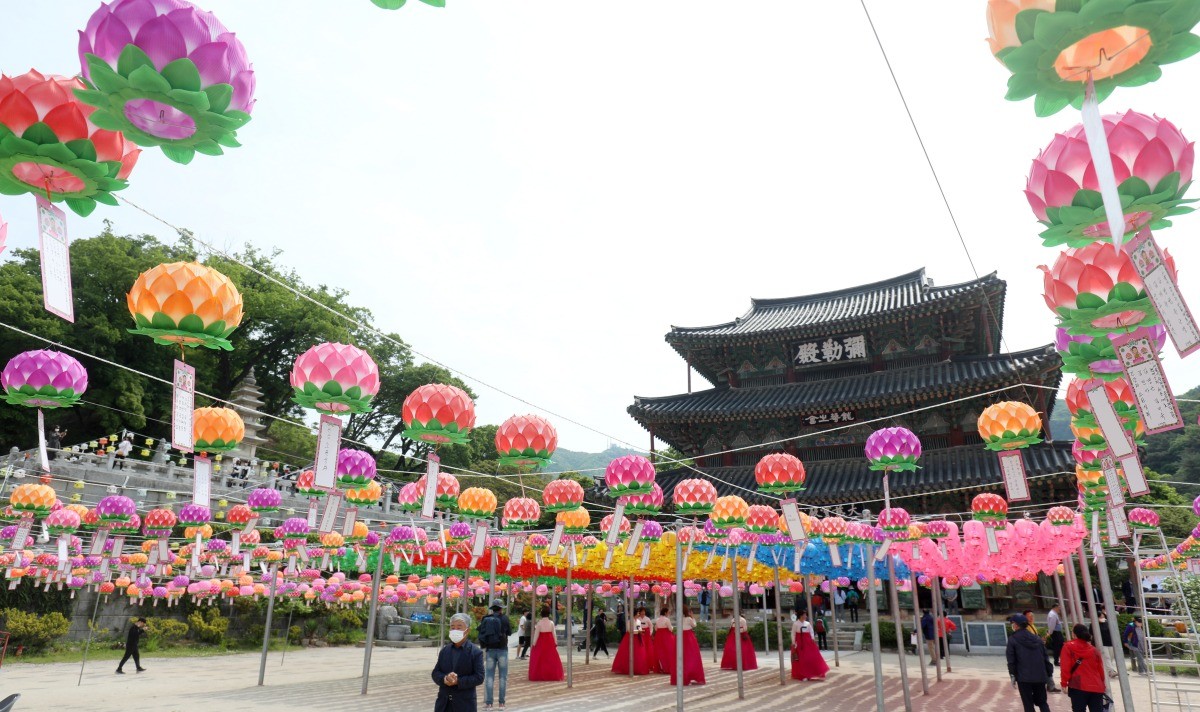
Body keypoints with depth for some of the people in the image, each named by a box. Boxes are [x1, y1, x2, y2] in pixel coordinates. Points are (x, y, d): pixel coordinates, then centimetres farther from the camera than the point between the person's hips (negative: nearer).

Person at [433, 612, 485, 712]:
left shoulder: (476, 652, -7)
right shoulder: (444, 650, 9)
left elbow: (479, 677, -11)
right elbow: (435, 673, 6)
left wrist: (458, 681, -21)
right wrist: (444, 679, -17)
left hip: (465, 704, -4)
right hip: (444, 702, 4)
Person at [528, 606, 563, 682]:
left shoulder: (539, 623, -12)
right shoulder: (551, 623, -4)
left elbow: (536, 634, -9)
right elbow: (554, 634, 0)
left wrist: (534, 644, -1)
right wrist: (556, 643, 9)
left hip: (541, 643, -2)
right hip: (550, 642, 2)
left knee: (540, 660, 7)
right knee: (551, 659, 10)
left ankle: (540, 676, 7)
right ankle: (553, 675, 13)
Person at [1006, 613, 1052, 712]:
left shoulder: (1013, 639, -5)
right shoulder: (1036, 638, 10)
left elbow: (1011, 660, -9)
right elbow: (1045, 657, 9)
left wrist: (1012, 675, -5)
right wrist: (1049, 673, 14)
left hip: (1024, 677, -5)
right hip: (1040, 676, 5)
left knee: (1028, 704, 3)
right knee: (1042, 702, 18)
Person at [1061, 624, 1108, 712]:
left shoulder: (1068, 647, 0)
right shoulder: (1094, 649, 11)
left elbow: (1065, 667, -7)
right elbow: (1100, 670, 13)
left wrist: (1064, 683, 0)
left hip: (1078, 687, -4)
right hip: (1096, 688, 4)